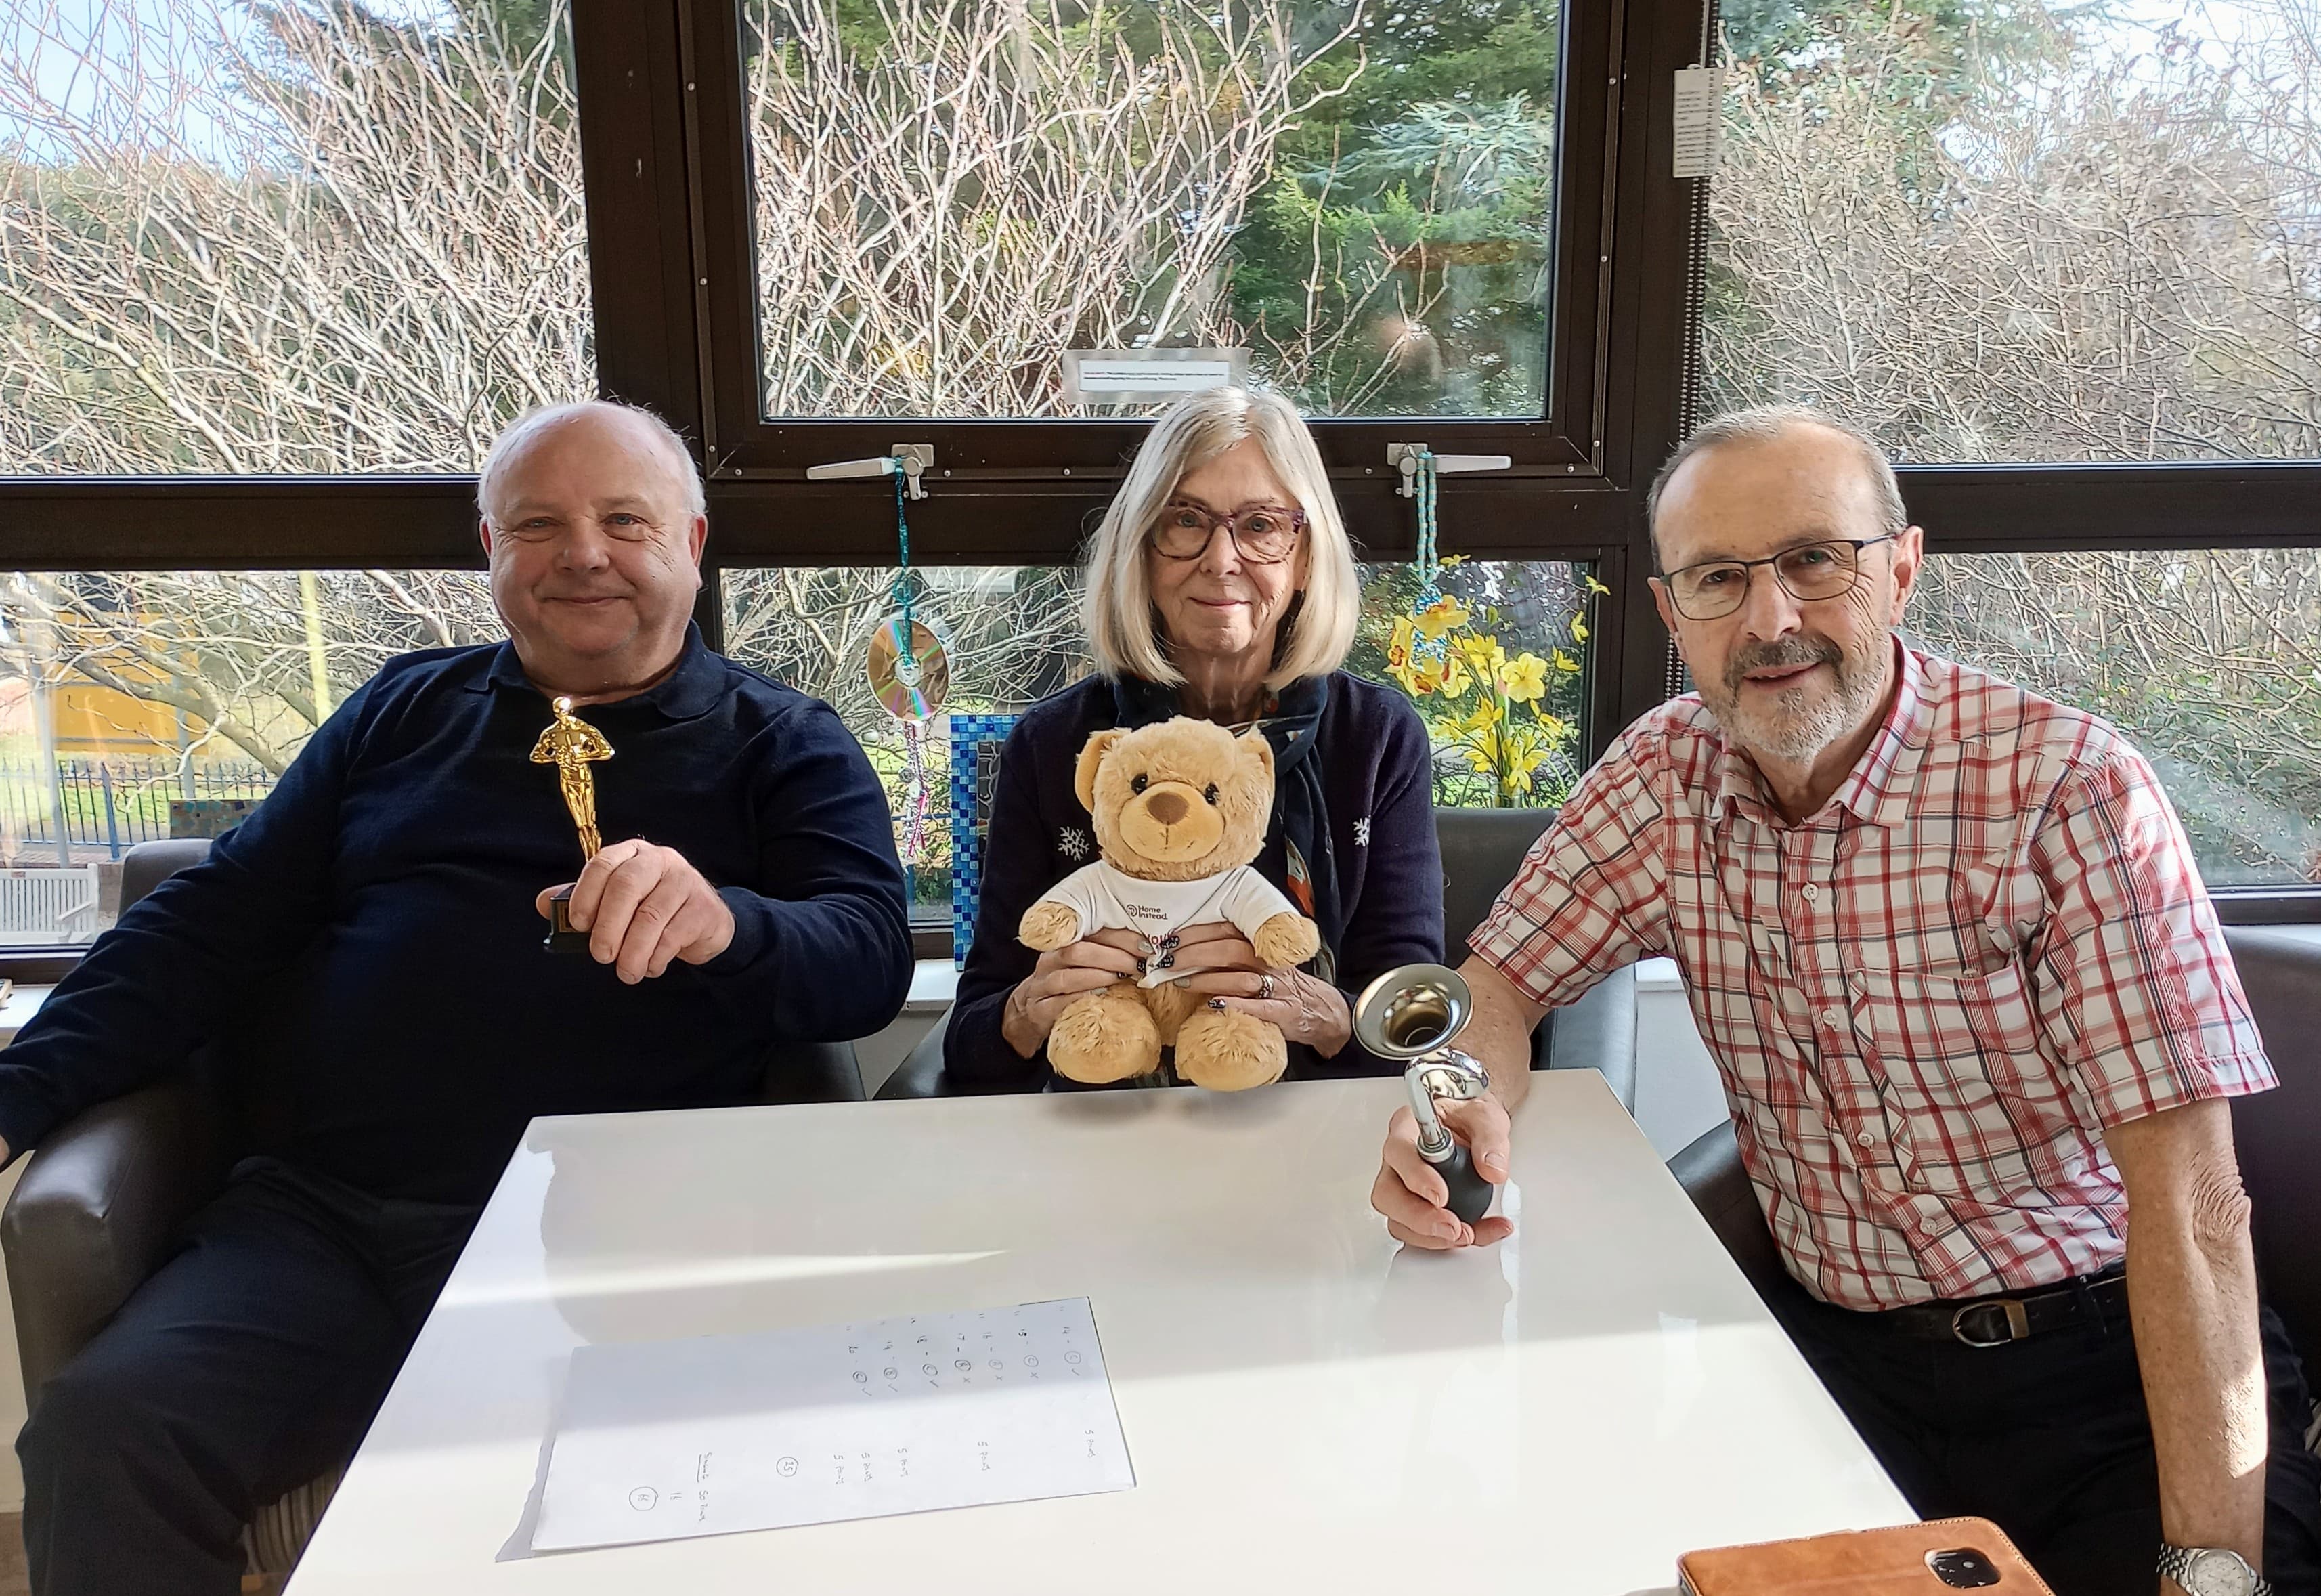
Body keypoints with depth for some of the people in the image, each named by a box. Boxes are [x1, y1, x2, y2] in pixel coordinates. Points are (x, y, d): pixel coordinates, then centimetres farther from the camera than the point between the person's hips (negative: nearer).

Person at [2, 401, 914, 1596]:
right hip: (322, 1216, 4)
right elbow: (210, 927, 18)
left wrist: (726, 925, -28)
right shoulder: (406, 712, 19)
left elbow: (872, 957, -5)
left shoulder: (779, 745, 9)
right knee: (102, 1431, -21)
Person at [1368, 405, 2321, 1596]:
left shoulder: (2070, 789, -14)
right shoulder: (1666, 775, -1)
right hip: (1846, 1352, 3)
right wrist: (1457, 1109, -19)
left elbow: (2187, 1198, -17)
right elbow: (1499, 979, 5)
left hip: (2112, 1362, -2)